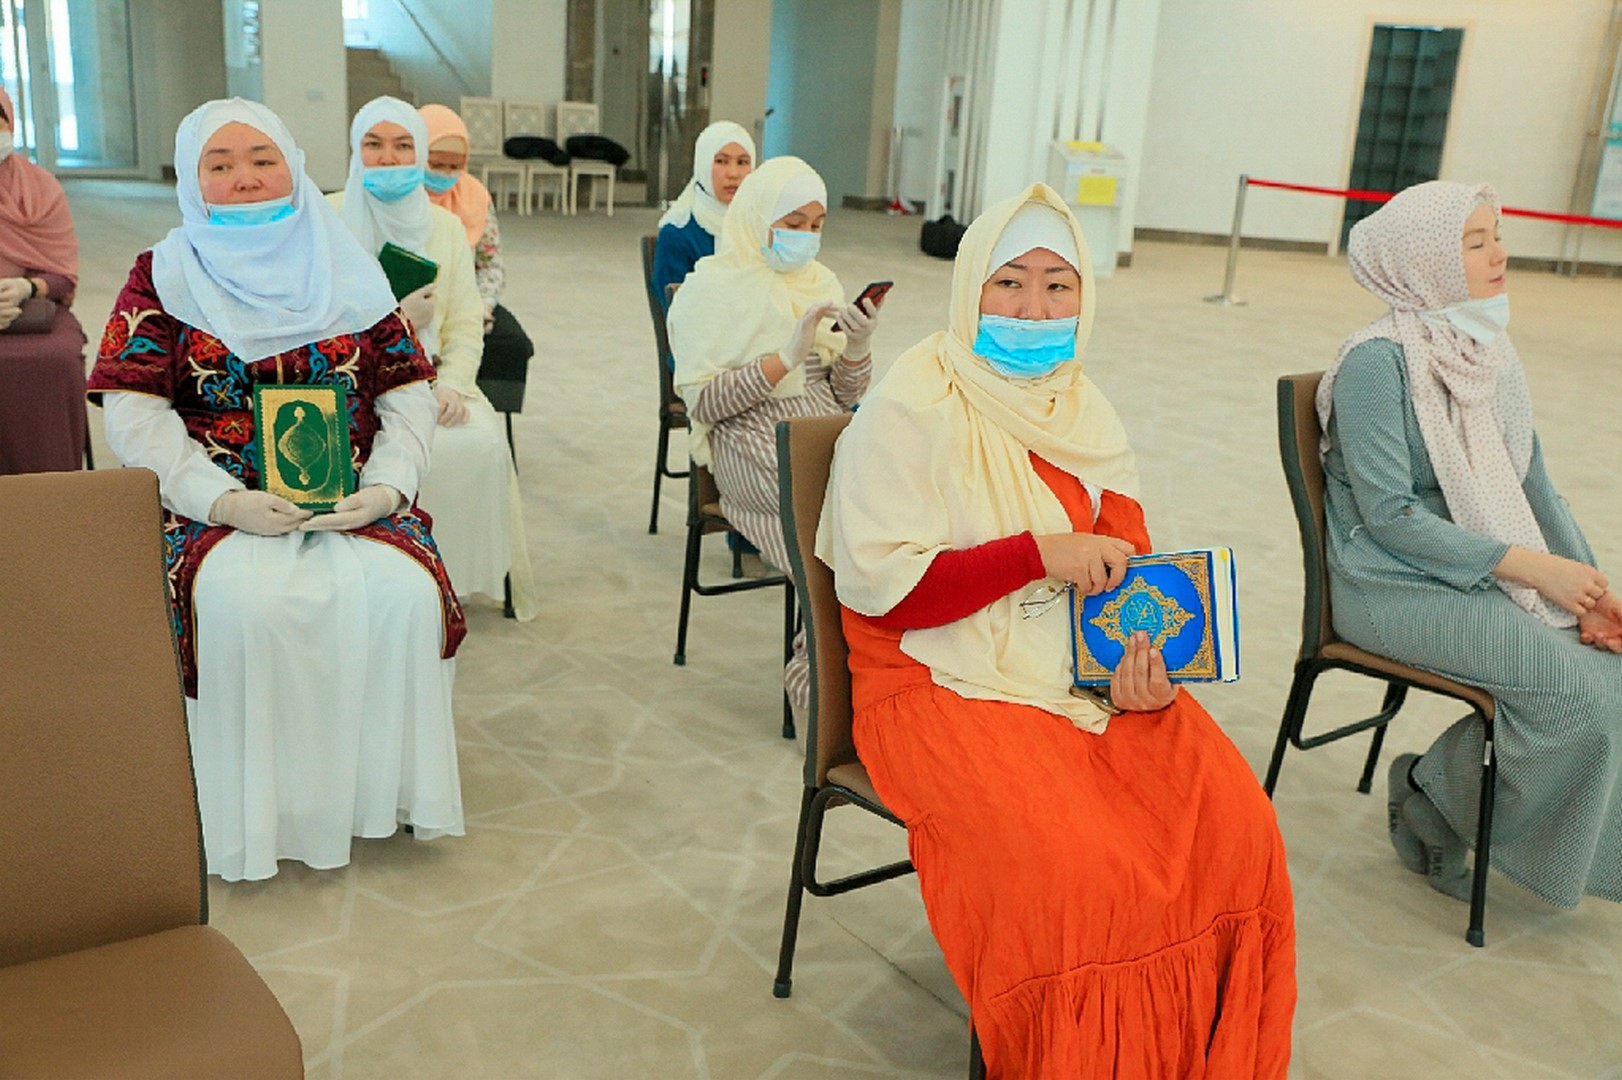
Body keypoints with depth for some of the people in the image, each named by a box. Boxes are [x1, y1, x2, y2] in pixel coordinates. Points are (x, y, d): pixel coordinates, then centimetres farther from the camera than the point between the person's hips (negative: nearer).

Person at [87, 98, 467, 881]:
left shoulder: (348, 272, 12)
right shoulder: (164, 277, 6)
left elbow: (408, 390, 8)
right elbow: (134, 411, -2)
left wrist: (386, 485, -10)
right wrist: (221, 499, -17)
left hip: (351, 501, 2)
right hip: (221, 504, -1)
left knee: (403, 591, -26)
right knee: (246, 603, -32)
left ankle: (385, 784, -7)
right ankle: (258, 808, -13)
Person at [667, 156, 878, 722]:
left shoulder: (820, 282, 19)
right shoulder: (712, 287, 1)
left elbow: (845, 395, 17)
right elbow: (700, 401, -9)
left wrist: (858, 348, -5)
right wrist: (786, 356, -16)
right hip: (752, 446, -6)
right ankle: (819, 678, -13)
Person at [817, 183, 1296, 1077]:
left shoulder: (1083, 410, 12)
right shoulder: (911, 407, -8)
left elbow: (1125, 560, 11)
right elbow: (880, 588, -14)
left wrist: (1148, 664, -10)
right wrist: (1039, 552, -18)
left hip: (1096, 671, 6)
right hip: (949, 686, -6)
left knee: (1237, 828, -14)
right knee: (1074, 870, -27)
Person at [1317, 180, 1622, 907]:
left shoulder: (1487, 351, 10)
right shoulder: (1377, 361, -14)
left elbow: (1531, 483, 13)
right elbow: (1389, 515, -19)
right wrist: (1528, 566, -20)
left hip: (1488, 575, 8)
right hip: (1392, 585, -8)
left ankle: (1440, 789, 5)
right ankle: (1433, 799, 4)